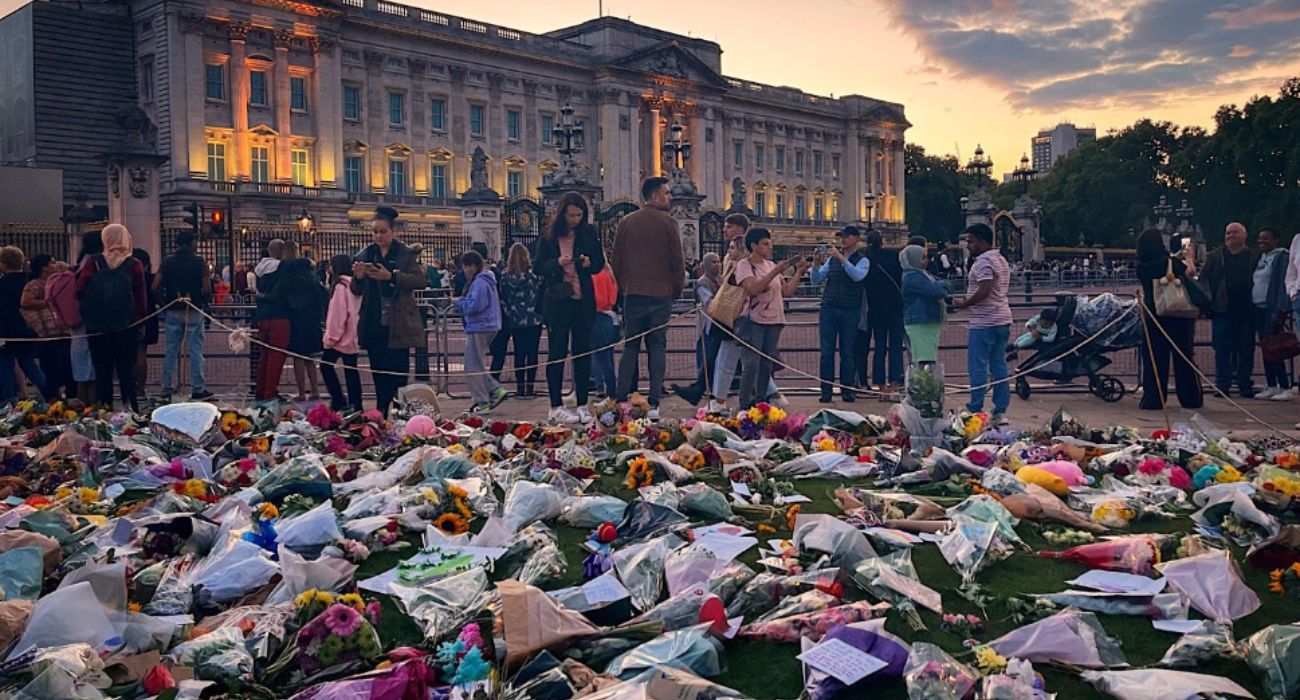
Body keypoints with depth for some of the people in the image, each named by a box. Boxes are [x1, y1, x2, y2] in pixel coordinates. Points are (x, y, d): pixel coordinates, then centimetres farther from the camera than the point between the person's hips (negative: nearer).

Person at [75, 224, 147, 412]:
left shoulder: (93, 263, -3)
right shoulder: (134, 266, -4)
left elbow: (80, 291, -7)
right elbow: (141, 299, -5)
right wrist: (139, 322, 4)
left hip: (97, 327, 1)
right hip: (126, 326, -1)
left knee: (102, 371, 9)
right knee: (127, 371, 6)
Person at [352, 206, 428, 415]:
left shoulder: (405, 254, 0)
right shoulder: (365, 255, 11)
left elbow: (421, 280, -11)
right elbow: (356, 290, 13)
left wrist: (391, 276, -22)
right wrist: (358, 277, -10)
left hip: (398, 325, -4)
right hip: (373, 325, 4)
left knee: (399, 372, -4)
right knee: (379, 374, 8)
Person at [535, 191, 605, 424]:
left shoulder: (589, 233, 5)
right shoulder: (549, 235, -1)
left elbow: (600, 263, 11)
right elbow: (537, 267, 0)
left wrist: (589, 263, -11)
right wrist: (557, 263, -17)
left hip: (583, 301, 2)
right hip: (557, 302, -2)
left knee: (582, 352, 5)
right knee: (557, 353, 2)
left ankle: (583, 406, 11)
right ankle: (556, 407, 6)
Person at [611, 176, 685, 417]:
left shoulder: (626, 222, 6)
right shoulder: (667, 222, -4)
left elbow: (615, 260, 8)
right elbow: (678, 261, -4)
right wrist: (676, 290, 9)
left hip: (633, 295, 3)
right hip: (661, 296, -2)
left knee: (630, 347, 9)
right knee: (657, 348, 2)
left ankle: (622, 401, 4)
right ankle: (653, 404, -1)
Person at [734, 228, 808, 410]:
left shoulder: (771, 265, 14)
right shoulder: (744, 265, -4)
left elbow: (787, 291, 13)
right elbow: (753, 288, -21)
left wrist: (799, 272, 4)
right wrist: (776, 271, -22)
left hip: (774, 321, 6)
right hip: (753, 321, -6)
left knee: (766, 366, 7)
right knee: (751, 366, -10)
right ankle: (745, 407, -5)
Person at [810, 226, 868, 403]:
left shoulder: (862, 260, 3)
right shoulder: (832, 259, 14)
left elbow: (858, 275, -19)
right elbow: (816, 279, 11)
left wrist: (841, 258, -22)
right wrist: (816, 263, -6)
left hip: (850, 311, -3)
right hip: (828, 308, 3)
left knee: (847, 352, 2)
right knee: (826, 352, 0)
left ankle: (847, 391, 7)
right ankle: (826, 391, 2)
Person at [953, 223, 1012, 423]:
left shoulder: (983, 261, -13)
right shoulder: (1001, 260, 18)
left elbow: (984, 291, -24)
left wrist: (964, 304, -12)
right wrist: (970, 300, 15)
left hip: (984, 323, -10)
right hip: (1003, 319, 10)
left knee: (978, 369, -5)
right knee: (999, 366, 10)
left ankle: (975, 411, -3)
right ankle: (1000, 412, 12)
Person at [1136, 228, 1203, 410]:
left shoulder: (1142, 267, -5)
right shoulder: (1172, 263, -13)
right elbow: (1191, 273, 4)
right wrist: (1189, 258, 22)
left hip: (1152, 316, 2)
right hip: (1176, 316, -2)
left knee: (1153, 358, 7)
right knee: (1184, 356, 10)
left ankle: (1153, 400, 4)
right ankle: (1191, 398, 17)